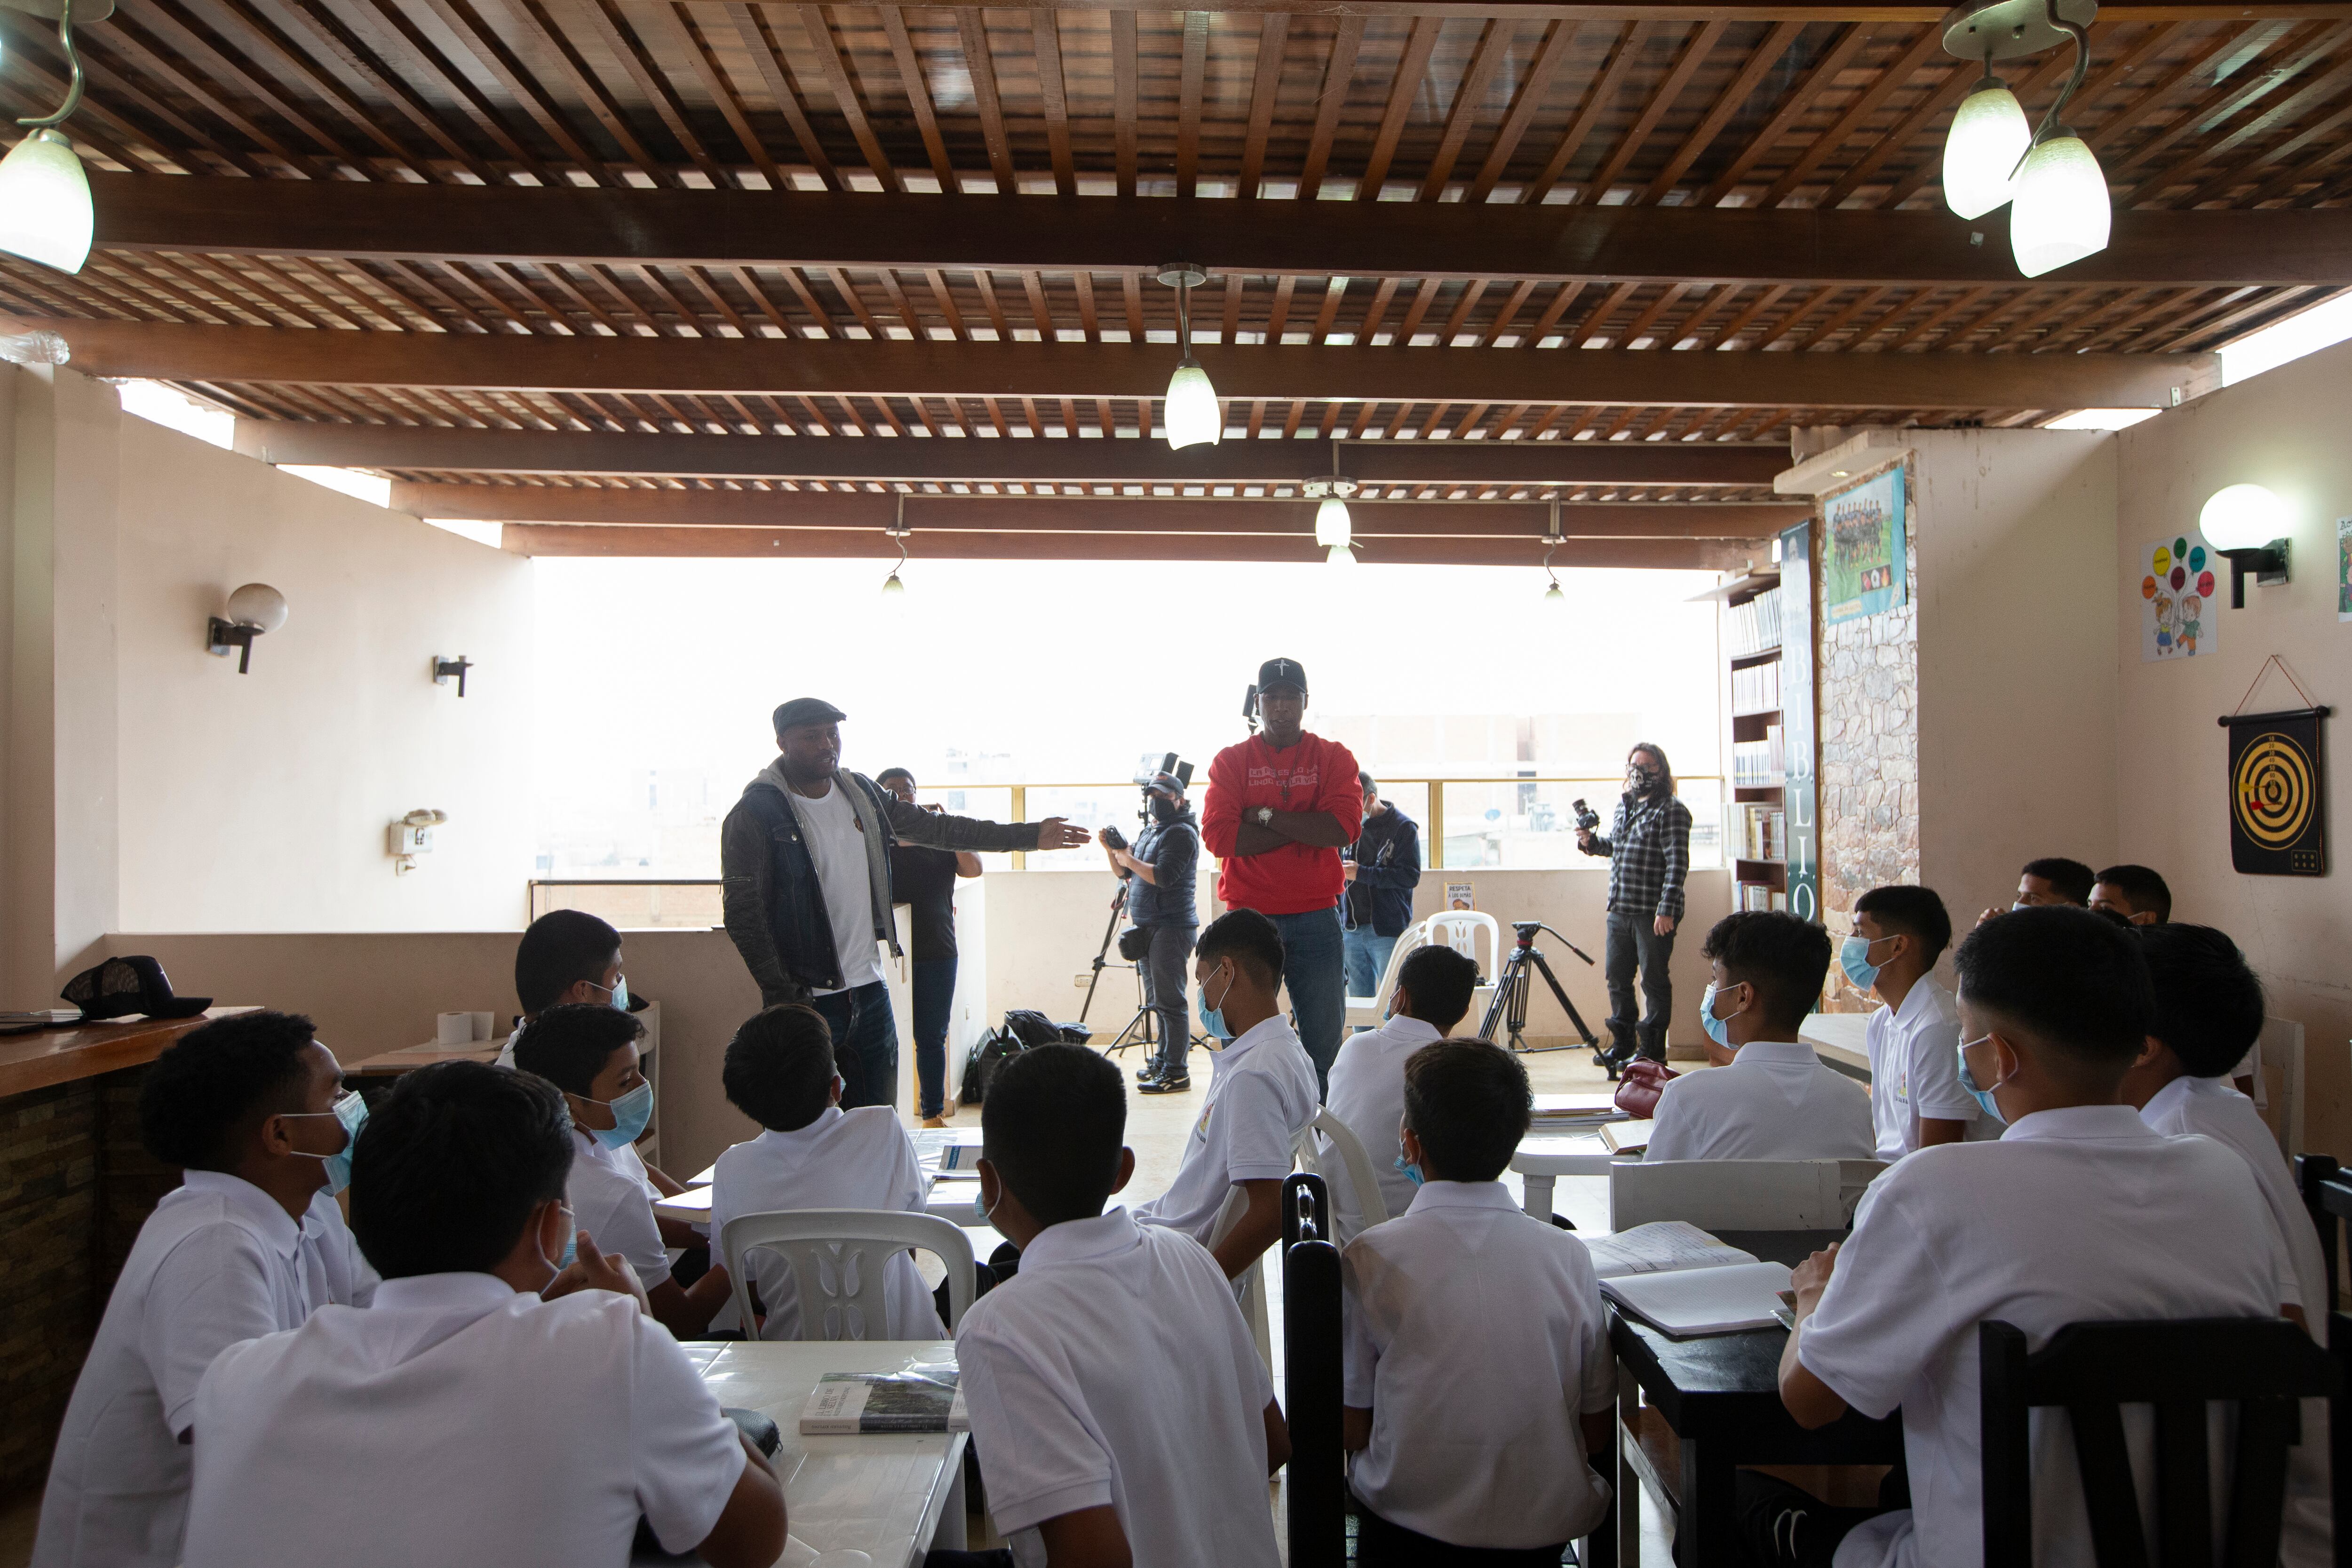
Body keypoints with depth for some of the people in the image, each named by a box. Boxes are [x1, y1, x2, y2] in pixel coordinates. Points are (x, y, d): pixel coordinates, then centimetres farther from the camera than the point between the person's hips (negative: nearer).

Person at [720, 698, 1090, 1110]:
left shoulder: (861, 794, 8)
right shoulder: (755, 814, -10)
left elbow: (937, 828, 16)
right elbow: (743, 913, -11)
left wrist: (1030, 835, 16)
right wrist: (783, 996, -16)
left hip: (869, 987, 6)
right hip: (807, 998, -6)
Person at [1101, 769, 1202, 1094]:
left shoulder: (1182, 833, -10)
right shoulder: (1149, 832, 20)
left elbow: (1163, 876, -21)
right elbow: (1125, 872, 21)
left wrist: (1129, 859, -14)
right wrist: (1112, 851, 3)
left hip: (1171, 927, -10)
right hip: (1147, 927, 10)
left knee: (1169, 1001, -10)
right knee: (1156, 1000, 15)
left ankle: (1176, 1072, -8)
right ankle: (1162, 1061, 23)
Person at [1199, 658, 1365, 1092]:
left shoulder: (1333, 758, 8)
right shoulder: (1231, 761, 7)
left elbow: (1344, 828, -9)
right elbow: (1218, 835, -8)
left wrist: (1267, 816, -9)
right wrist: (1304, 830, -8)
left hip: (1316, 917, 0)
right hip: (1249, 915, 0)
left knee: (1325, 1039, 2)